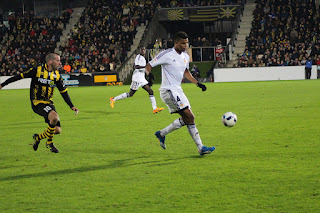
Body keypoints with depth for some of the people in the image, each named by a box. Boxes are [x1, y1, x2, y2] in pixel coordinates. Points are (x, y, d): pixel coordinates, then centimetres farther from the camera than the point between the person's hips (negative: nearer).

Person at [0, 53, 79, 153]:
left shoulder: (57, 75, 7)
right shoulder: (37, 70, -7)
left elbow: (64, 92, 13)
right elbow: (20, 76, -1)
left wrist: (72, 106, 8)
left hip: (49, 103, 6)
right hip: (38, 103, -6)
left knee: (57, 130, -6)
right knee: (55, 117, -31)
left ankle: (38, 137, 25)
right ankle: (49, 143, -9)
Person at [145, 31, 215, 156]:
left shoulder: (185, 56, 12)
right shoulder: (167, 55, -11)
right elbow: (149, 66, -8)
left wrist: (197, 83, 21)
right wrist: (149, 75, -29)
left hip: (177, 90, 9)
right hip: (169, 91, -9)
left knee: (185, 119, 6)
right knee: (189, 117, -15)